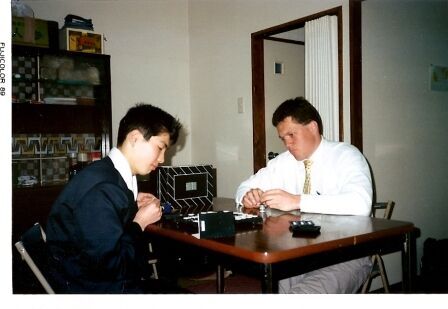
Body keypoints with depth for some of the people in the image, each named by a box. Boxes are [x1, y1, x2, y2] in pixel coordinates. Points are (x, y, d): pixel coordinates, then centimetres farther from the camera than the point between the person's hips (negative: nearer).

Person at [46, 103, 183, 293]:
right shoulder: (101, 188, -24)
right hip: (97, 289, -9)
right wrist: (140, 223, -13)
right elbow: (110, 266, -25)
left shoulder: (114, 177, 4)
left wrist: (132, 206, 3)